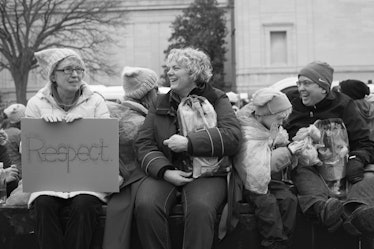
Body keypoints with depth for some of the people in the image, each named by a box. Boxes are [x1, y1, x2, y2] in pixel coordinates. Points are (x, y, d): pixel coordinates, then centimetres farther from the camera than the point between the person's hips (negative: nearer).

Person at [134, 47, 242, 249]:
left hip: (206, 173, -2)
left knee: (200, 208, -35)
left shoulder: (217, 100, 9)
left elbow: (232, 136, -9)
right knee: (145, 205, -28)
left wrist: (188, 142, -16)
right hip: (165, 173, 3)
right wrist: (165, 172, -12)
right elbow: (143, 144, 6)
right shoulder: (160, 104, 18)